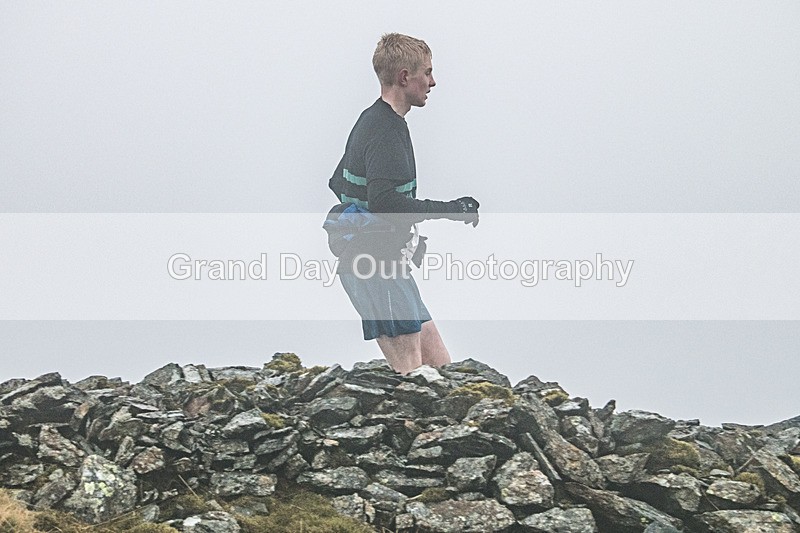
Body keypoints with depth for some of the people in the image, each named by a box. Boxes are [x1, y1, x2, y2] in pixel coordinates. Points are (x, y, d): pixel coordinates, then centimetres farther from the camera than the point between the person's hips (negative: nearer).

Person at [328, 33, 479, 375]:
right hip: (376, 269, -10)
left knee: (438, 365, 8)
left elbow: (338, 183, 27)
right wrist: (451, 210, -20)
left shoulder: (372, 121, 16)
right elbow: (384, 201, -30)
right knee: (412, 375, -11)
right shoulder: (387, 131, -16)